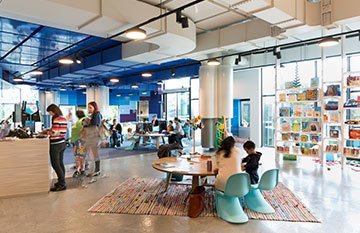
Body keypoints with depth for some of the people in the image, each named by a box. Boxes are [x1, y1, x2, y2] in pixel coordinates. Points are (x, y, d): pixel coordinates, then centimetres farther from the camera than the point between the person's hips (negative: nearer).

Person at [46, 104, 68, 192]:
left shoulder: (56, 120, -17)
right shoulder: (64, 119, 10)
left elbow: (54, 133, -20)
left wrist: (47, 132, -1)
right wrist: (50, 131, 13)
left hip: (56, 144, -9)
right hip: (62, 143, 9)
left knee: (55, 164, -3)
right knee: (60, 163, 15)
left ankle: (62, 184, -1)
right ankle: (62, 182, 22)